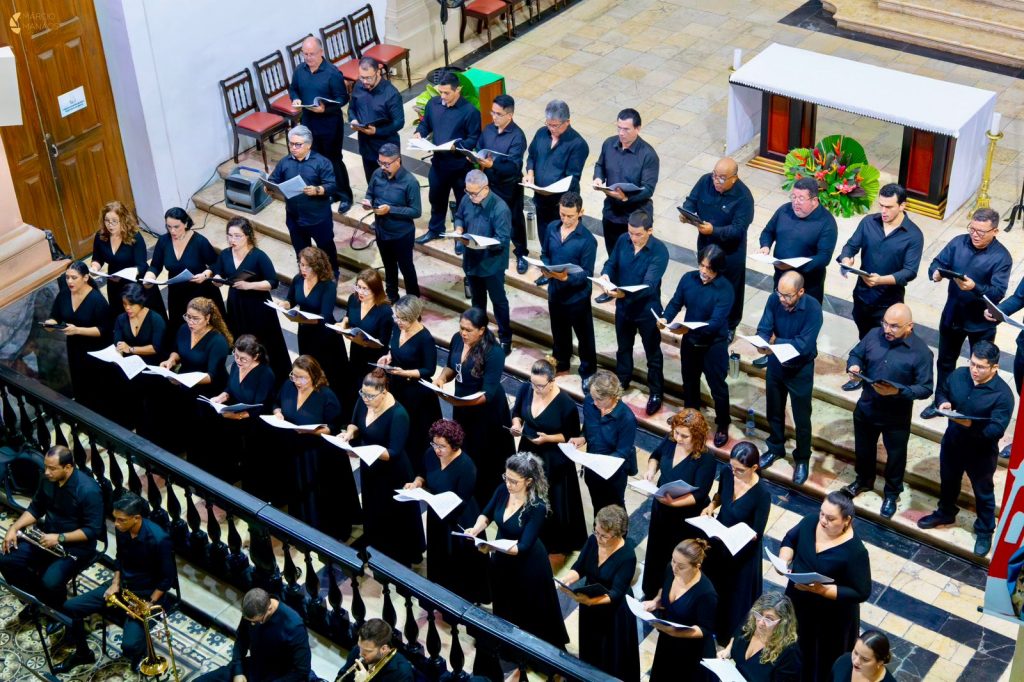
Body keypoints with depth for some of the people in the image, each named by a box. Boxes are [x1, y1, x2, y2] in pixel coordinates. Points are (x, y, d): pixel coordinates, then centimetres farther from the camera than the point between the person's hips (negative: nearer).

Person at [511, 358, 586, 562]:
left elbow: (572, 436, -14)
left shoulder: (565, 404, -26)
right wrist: (516, 423, -14)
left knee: (554, 504, 10)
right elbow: (516, 411, 7)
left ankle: (560, 546, 31)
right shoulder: (525, 390, -12)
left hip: (553, 461, -5)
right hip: (528, 454, 5)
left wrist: (547, 438, -25)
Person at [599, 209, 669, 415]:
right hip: (623, 306, 5)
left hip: (647, 310, -5)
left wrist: (625, 293, -49)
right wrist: (606, 274, -23)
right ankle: (622, 381, 48)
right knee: (623, 347, 25)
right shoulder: (623, 241, -11)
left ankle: (656, 392, 31)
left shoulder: (659, 251, -26)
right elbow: (612, 263, 1)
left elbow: (649, 284, -33)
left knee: (653, 353, 14)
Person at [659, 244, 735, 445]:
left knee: (717, 387, 11)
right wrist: (665, 318, -25)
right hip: (689, 341, 5)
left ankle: (722, 425, 32)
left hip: (714, 345, -5)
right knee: (689, 381, 24)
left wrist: (689, 328, -44)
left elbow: (716, 322, -31)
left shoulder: (725, 289, -25)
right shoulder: (688, 278, -11)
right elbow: (676, 302, -3)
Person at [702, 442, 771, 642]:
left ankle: (733, 636, 43)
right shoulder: (727, 473, -17)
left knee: (736, 593, 16)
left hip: (743, 550, -5)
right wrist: (711, 506, -12)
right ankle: (711, 625, 53)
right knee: (712, 583, 26)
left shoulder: (762, 494, -32)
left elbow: (757, 533, -23)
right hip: (718, 540, 6)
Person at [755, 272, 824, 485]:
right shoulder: (774, 300, -16)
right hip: (775, 365, 4)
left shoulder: (813, 308, -28)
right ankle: (775, 448, 46)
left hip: (800, 370, -4)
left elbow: (804, 345, -31)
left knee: (801, 418, 11)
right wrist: (762, 343, -39)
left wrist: (775, 342, -31)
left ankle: (802, 459, 32)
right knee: (774, 411, 22)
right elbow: (764, 329, -17)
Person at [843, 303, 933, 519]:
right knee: (863, 448, 26)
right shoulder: (874, 335, -11)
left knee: (895, 455, 18)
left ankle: (892, 493, 43)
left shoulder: (921, 351, -23)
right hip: (866, 407, 4)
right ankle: (864, 480, 54)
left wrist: (898, 391, -34)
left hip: (896, 416, -4)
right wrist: (853, 366, -19)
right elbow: (856, 354, 5)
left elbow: (925, 388, -20)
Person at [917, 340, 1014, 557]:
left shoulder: (1002, 394, -28)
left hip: (981, 452, -5)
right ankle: (945, 513, 55)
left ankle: (984, 531, 39)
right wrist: (943, 402, -17)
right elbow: (941, 391, 6)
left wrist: (971, 425, -44)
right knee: (948, 482, 28)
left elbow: (997, 429, -30)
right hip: (952, 442, 5)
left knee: (983, 492, 18)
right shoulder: (959, 375, -13)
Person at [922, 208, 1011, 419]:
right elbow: (937, 263, -3)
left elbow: (998, 292, -25)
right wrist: (936, 273, -27)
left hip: (981, 323, -4)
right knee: (945, 361, 21)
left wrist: (975, 287, -42)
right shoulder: (958, 242, -8)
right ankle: (941, 402, 40)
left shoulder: (1002, 257, -20)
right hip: (952, 315, 4)